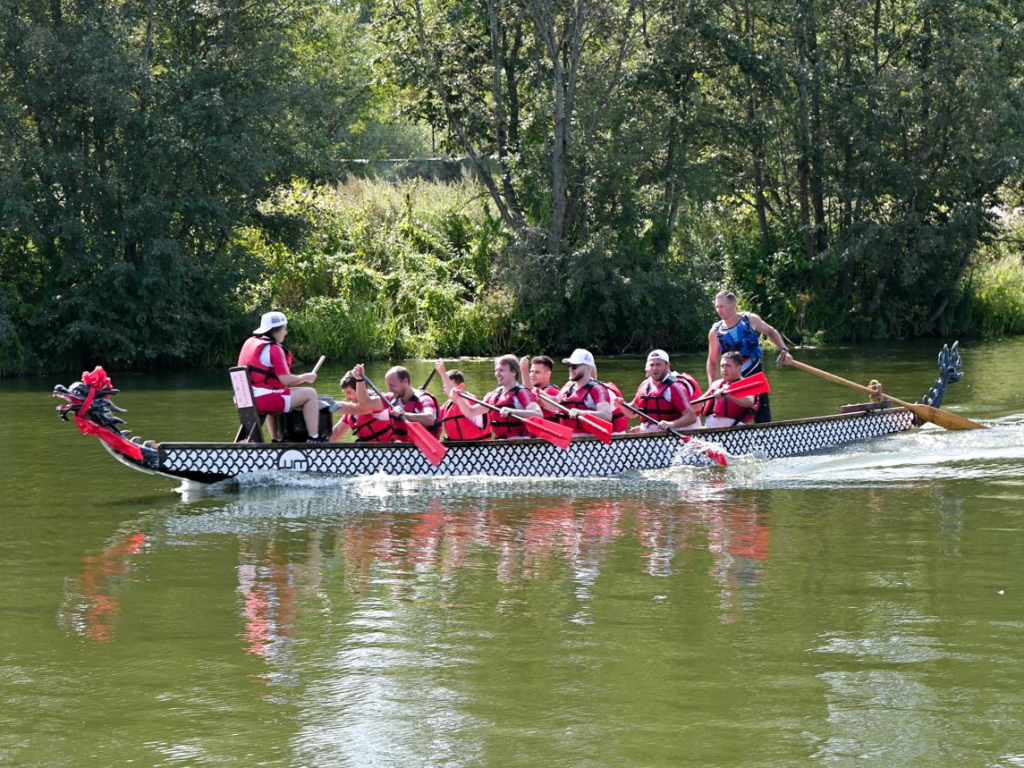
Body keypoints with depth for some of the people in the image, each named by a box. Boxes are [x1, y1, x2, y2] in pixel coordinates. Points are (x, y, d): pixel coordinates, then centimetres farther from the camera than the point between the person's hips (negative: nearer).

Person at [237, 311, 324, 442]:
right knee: (310, 394, -1)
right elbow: (285, 379, -15)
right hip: (263, 399, -9)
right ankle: (314, 439, -3)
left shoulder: (249, 342, 16)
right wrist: (305, 377, 3)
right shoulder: (273, 348, -11)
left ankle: (277, 440, 38)